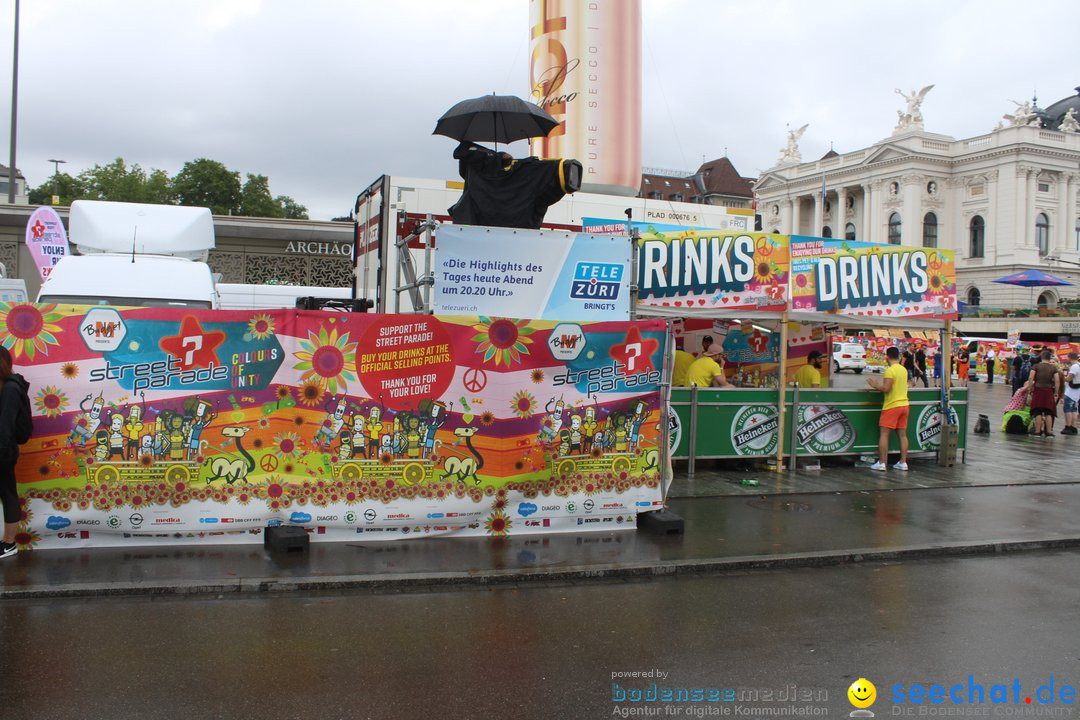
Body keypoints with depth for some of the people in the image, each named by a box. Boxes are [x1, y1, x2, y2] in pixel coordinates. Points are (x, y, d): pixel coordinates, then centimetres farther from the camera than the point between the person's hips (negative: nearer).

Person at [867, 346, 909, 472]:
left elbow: (886, 389, -21)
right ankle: (903, 462, 10)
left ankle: (881, 463, -5)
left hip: (892, 406, -8)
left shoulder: (890, 371, -15)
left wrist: (875, 385, -5)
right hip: (904, 405, 8)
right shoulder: (904, 370, 12)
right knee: (902, 434, 9)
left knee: (884, 434, -3)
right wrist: (879, 384, 23)